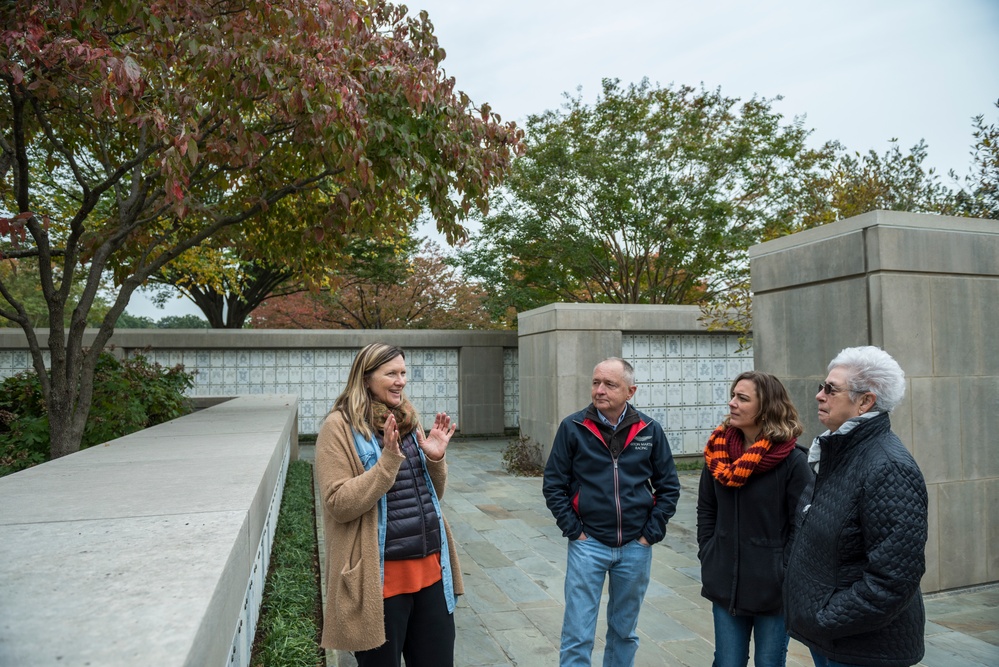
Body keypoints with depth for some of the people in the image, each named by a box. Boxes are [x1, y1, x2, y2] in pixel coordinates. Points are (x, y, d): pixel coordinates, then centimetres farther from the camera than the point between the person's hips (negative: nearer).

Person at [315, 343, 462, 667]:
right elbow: (339, 504, -16)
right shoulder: (340, 426, -9)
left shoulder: (408, 419, 9)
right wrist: (388, 461, -24)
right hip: (381, 576, -6)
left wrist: (435, 459, -5)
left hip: (429, 568, 6)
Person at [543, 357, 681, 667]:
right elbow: (553, 485, -2)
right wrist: (574, 530, -7)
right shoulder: (573, 427, -6)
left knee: (624, 632, 17)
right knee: (577, 636, 1)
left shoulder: (649, 430, -1)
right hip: (588, 544, -2)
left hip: (636, 548, 2)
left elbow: (669, 487, 6)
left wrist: (651, 533, 0)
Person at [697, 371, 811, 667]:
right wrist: (707, 558, 2)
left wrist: (790, 578, -13)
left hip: (773, 588, -4)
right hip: (725, 585, 4)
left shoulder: (792, 461, -15)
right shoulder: (718, 451, -1)